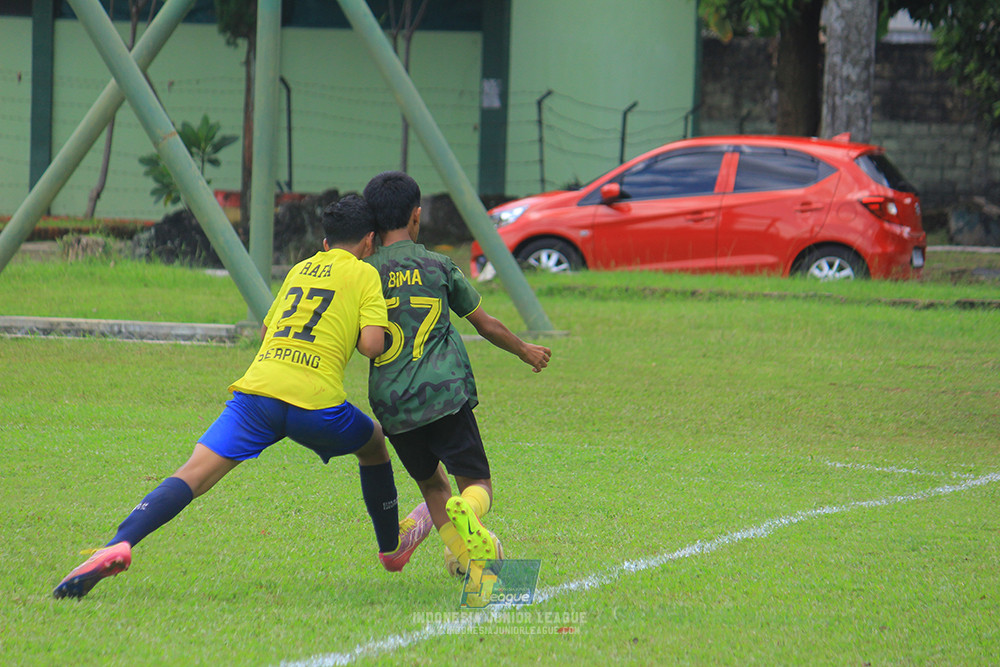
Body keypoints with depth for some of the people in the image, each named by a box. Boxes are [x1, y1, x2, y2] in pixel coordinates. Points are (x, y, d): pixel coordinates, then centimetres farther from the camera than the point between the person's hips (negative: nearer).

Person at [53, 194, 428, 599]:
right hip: (315, 400, -3)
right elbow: (373, 346, 0)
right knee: (373, 444, 30)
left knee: (193, 476, -10)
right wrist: (350, 333, 20)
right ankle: (391, 544, 43)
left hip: (257, 386, 3)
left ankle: (119, 546, -32)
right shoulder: (364, 274, 11)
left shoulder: (299, 270, 26)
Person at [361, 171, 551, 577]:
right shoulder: (438, 267, 6)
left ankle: (463, 552, 7)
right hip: (445, 393, -2)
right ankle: (466, 514, -33)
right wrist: (526, 351, 33)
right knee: (478, 484, 2)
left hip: (391, 404, 2)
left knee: (431, 483, 23)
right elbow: (485, 324, 16)